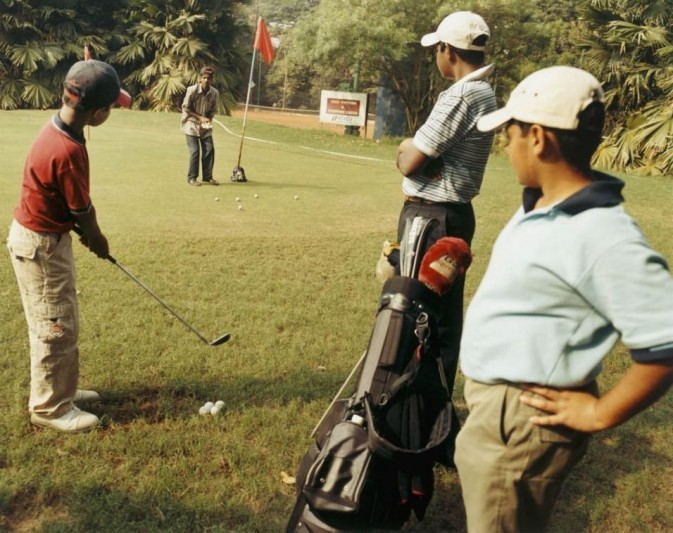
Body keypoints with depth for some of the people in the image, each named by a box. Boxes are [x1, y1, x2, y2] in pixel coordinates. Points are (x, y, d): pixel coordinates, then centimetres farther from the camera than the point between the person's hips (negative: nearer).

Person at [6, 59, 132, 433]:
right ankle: (50, 407, 16)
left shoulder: (58, 127, 0)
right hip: (40, 243, -10)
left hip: (40, 234, 10)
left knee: (59, 323, 20)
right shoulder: (67, 151, -30)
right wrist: (97, 239, 2)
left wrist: (87, 231, 10)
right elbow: (82, 209, -16)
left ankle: (60, 389, 34)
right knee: (55, 327, 2)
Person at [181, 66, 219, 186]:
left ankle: (207, 177, 12)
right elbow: (186, 108, -12)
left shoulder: (215, 93, -9)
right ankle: (191, 178, 3)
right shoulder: (192, 90, -19)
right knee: (195, 151, -9)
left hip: (205, 126, 4)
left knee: (209, 149, -1)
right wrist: (200, 117, -19)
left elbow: (213, 110, 3)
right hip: (191, 123, -4)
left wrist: (208, 119, -16)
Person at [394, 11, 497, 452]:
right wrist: (416, 150, -2)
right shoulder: (486, 94, 13)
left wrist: (409, 150, 2)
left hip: (431, 217, -10)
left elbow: (410, 163, -17)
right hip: (455, 213, 10)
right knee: (443, 315, 16)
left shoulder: (460, 96, -19)